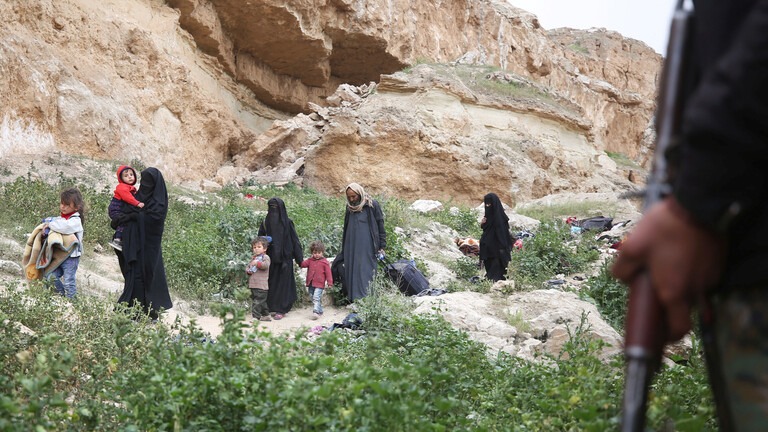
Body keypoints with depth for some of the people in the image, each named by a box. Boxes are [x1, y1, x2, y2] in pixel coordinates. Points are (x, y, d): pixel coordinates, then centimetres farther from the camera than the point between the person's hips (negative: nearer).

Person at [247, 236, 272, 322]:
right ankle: (265, 315, 24)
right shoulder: (253, 258, 21)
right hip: (253, 284, 8)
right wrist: (248, 271, 2)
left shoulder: (265, 257, -3)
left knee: (258, 302, -12)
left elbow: (265, 265, -21)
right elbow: (247, 266, 22)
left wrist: (257, 263, -26)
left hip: (261, 285, -8)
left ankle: (256, 317, -15)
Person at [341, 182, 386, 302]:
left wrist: (382, 246, -7)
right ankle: (354, 300, 6)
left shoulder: (372, 205, -5)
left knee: (365, 272, -6)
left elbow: (380, 225, -4)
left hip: (367, 246, -5)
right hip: (352, 247, 5)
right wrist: (343, 248, 20)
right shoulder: (349, 207, 11)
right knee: (352, 272, 3)